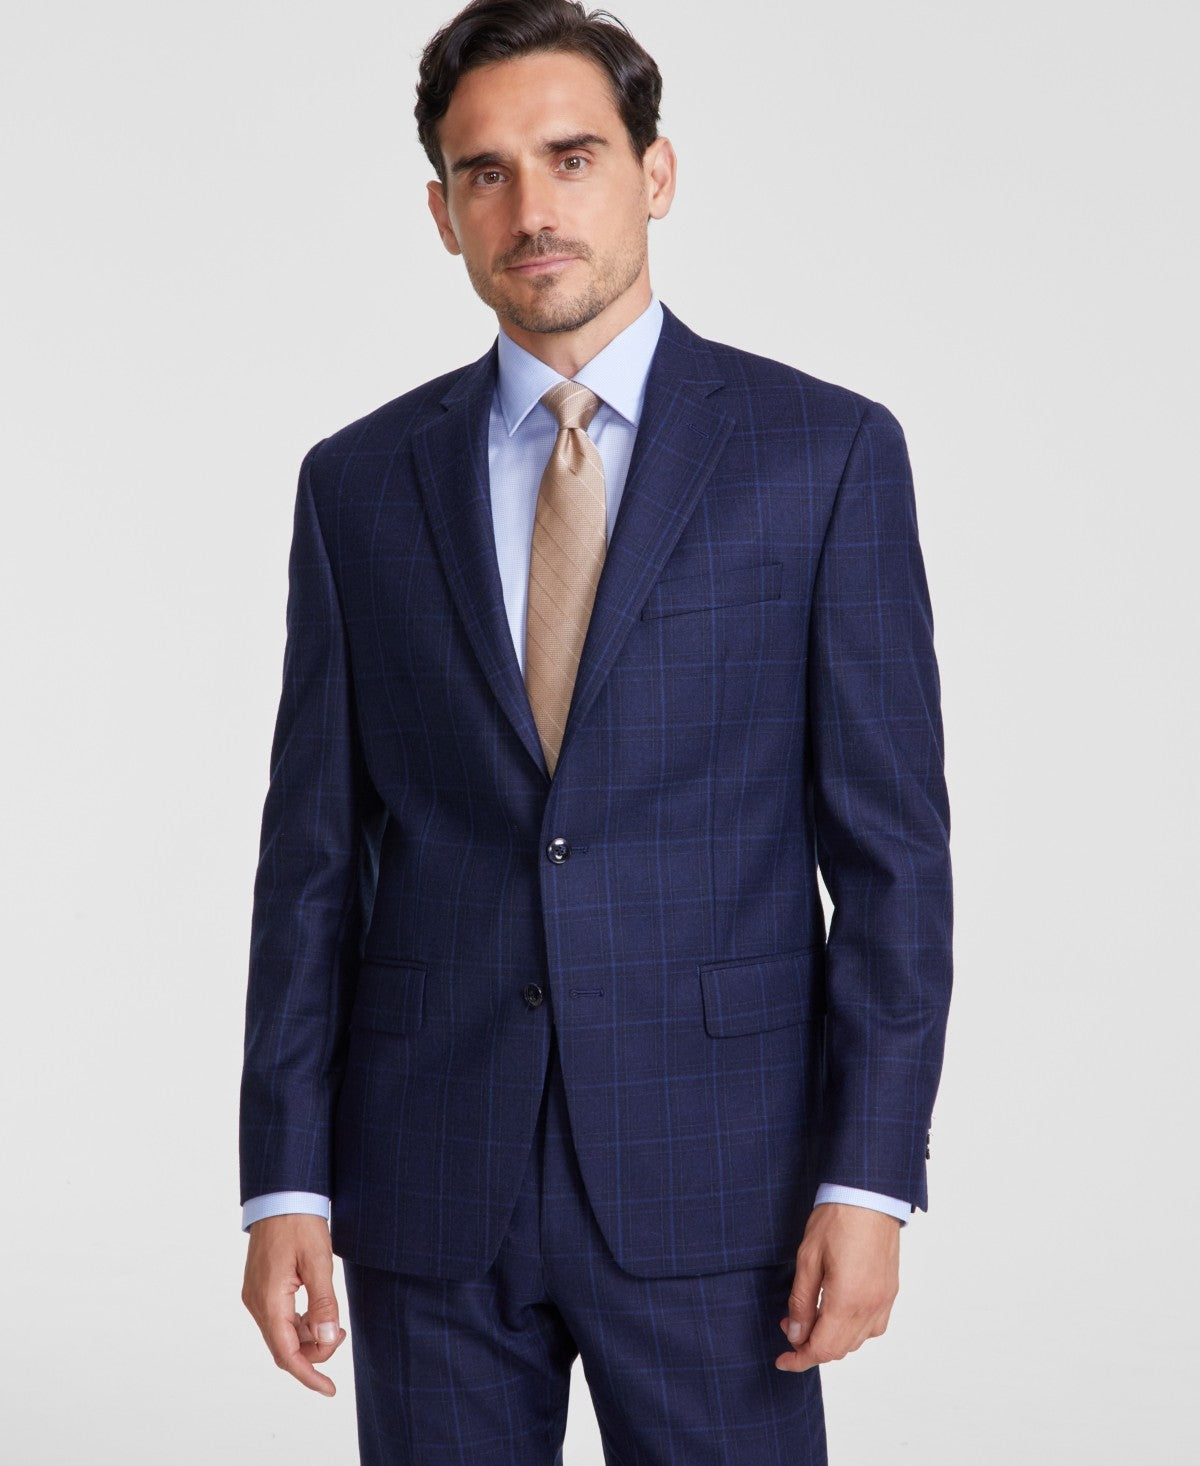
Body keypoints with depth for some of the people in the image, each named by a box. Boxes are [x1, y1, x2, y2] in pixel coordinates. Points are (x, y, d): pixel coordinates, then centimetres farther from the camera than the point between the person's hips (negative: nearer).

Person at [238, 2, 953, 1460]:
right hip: (428, 1185, 2)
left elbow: (892, 840, -2)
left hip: (713, 1176, -2)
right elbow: (314, 855, 6)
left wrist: (869, 1176, -8)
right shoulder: (358, 483, 6)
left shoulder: (824, 451, -1)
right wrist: (285, 1181, 1)